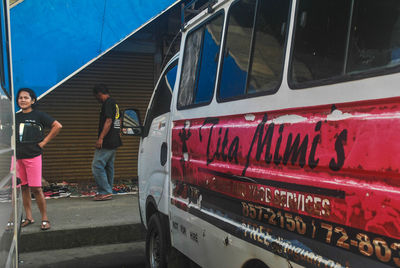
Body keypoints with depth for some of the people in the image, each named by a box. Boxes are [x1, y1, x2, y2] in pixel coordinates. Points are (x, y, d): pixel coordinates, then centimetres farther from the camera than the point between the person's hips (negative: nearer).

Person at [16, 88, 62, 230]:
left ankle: (45, 219, 3)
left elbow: (57, 126, -8)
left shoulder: (38, 115, -3)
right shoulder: (15, 117, 11)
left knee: (36, 188, -7)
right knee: (24, 187, 10)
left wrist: (44, 142, -8)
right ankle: (29, 218, 19)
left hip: (33, 156, -5)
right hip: (17, 157, 5)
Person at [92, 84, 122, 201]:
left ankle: (105, 192, -7)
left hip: (106, 142, -10)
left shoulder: (107, 103, -12)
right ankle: (108, 191, 19)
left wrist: (100, 138, -23)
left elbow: (108, 121, -21)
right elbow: (118, 122, 24)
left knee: (97, 166, -8)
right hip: (114, 142, 10)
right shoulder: (114, 103, 18)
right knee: (109, 167, 14)